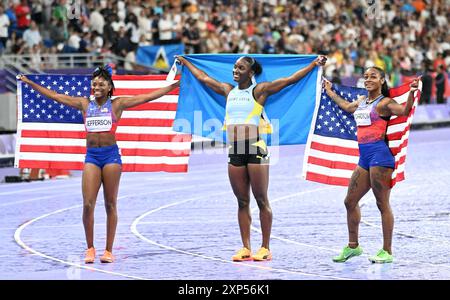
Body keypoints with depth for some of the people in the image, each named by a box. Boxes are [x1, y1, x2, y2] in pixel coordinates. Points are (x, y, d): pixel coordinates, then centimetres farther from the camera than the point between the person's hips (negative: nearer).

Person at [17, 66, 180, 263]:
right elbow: (55, 96, 15)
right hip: (91, 156, 2)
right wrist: (29, 83, 15)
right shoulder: (85, 104, 11)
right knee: (88, 204, -7)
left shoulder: (117, 104, 4)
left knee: (110, 205, 2)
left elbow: (148, 97, 2)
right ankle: (90, 248, 4)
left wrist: (173, 86, -3)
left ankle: (109, 250, 7)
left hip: (111, 155, -2)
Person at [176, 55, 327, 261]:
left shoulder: (259, 90, 0)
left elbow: (290, 79, -4)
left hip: (255, 148, -5)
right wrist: (185, 62, 38)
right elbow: (203, 77, 29)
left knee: (261, 200, -2)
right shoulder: (228, 90, 15)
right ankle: (246, 248, 9)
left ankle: (265, 248, 1)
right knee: (242, 202, 7)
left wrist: (315, 64, -11)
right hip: (234, 151, 5)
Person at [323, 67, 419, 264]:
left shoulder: (384, 103, -5)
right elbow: (346, 107, 40)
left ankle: (387, 252, -1)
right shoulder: (361, 101, 18)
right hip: (364, 157, 8)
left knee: (382, 204, -5)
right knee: (350, 202, 12)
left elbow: (405, 111, -21)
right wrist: (330, 92, 51)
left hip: (379, 154, -8)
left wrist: (411, 93, -37)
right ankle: (353, 246, 26)